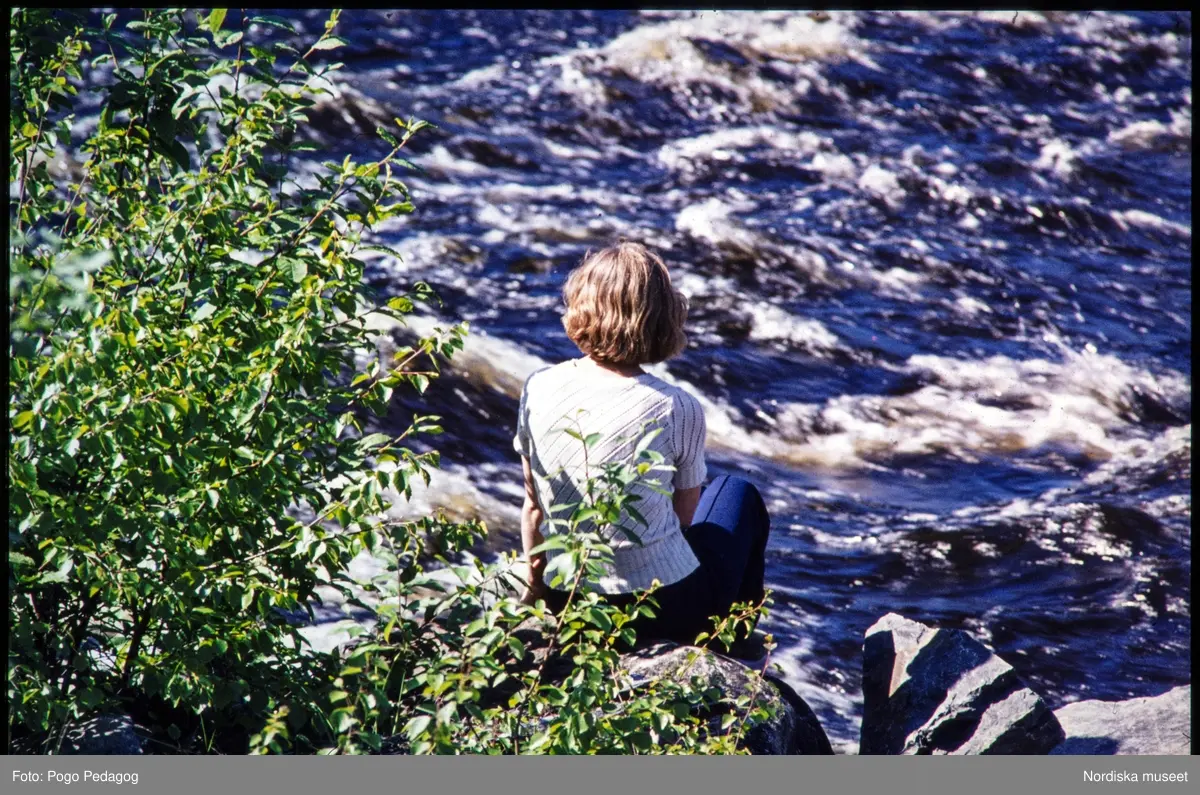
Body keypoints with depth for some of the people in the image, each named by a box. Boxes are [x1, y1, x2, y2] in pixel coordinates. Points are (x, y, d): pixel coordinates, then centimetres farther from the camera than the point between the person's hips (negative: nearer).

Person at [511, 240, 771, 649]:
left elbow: (533, 506, 2)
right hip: (672, 609, -5)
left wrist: (535, 589, 18)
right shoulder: (678, 409, -16)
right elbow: (685, 515, -2)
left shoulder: (539, 388, -8)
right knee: (739, 493, 26)